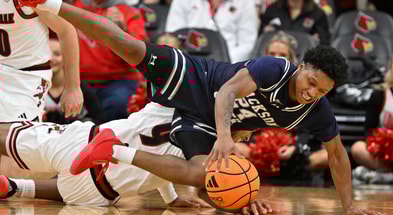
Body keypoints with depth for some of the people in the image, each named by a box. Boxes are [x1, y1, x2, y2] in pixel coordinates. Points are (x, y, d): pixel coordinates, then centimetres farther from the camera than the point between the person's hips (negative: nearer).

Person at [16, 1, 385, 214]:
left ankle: (115, 153, -11)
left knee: (200, 175, -22)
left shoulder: (317, 112, -12)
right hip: (192, 79, -5)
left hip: (201, 123, 5)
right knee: (130, 48, -20)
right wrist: (223, 134, -59)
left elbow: (337, 153, 1)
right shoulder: (273, 69, -29)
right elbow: (228, 90, -41)